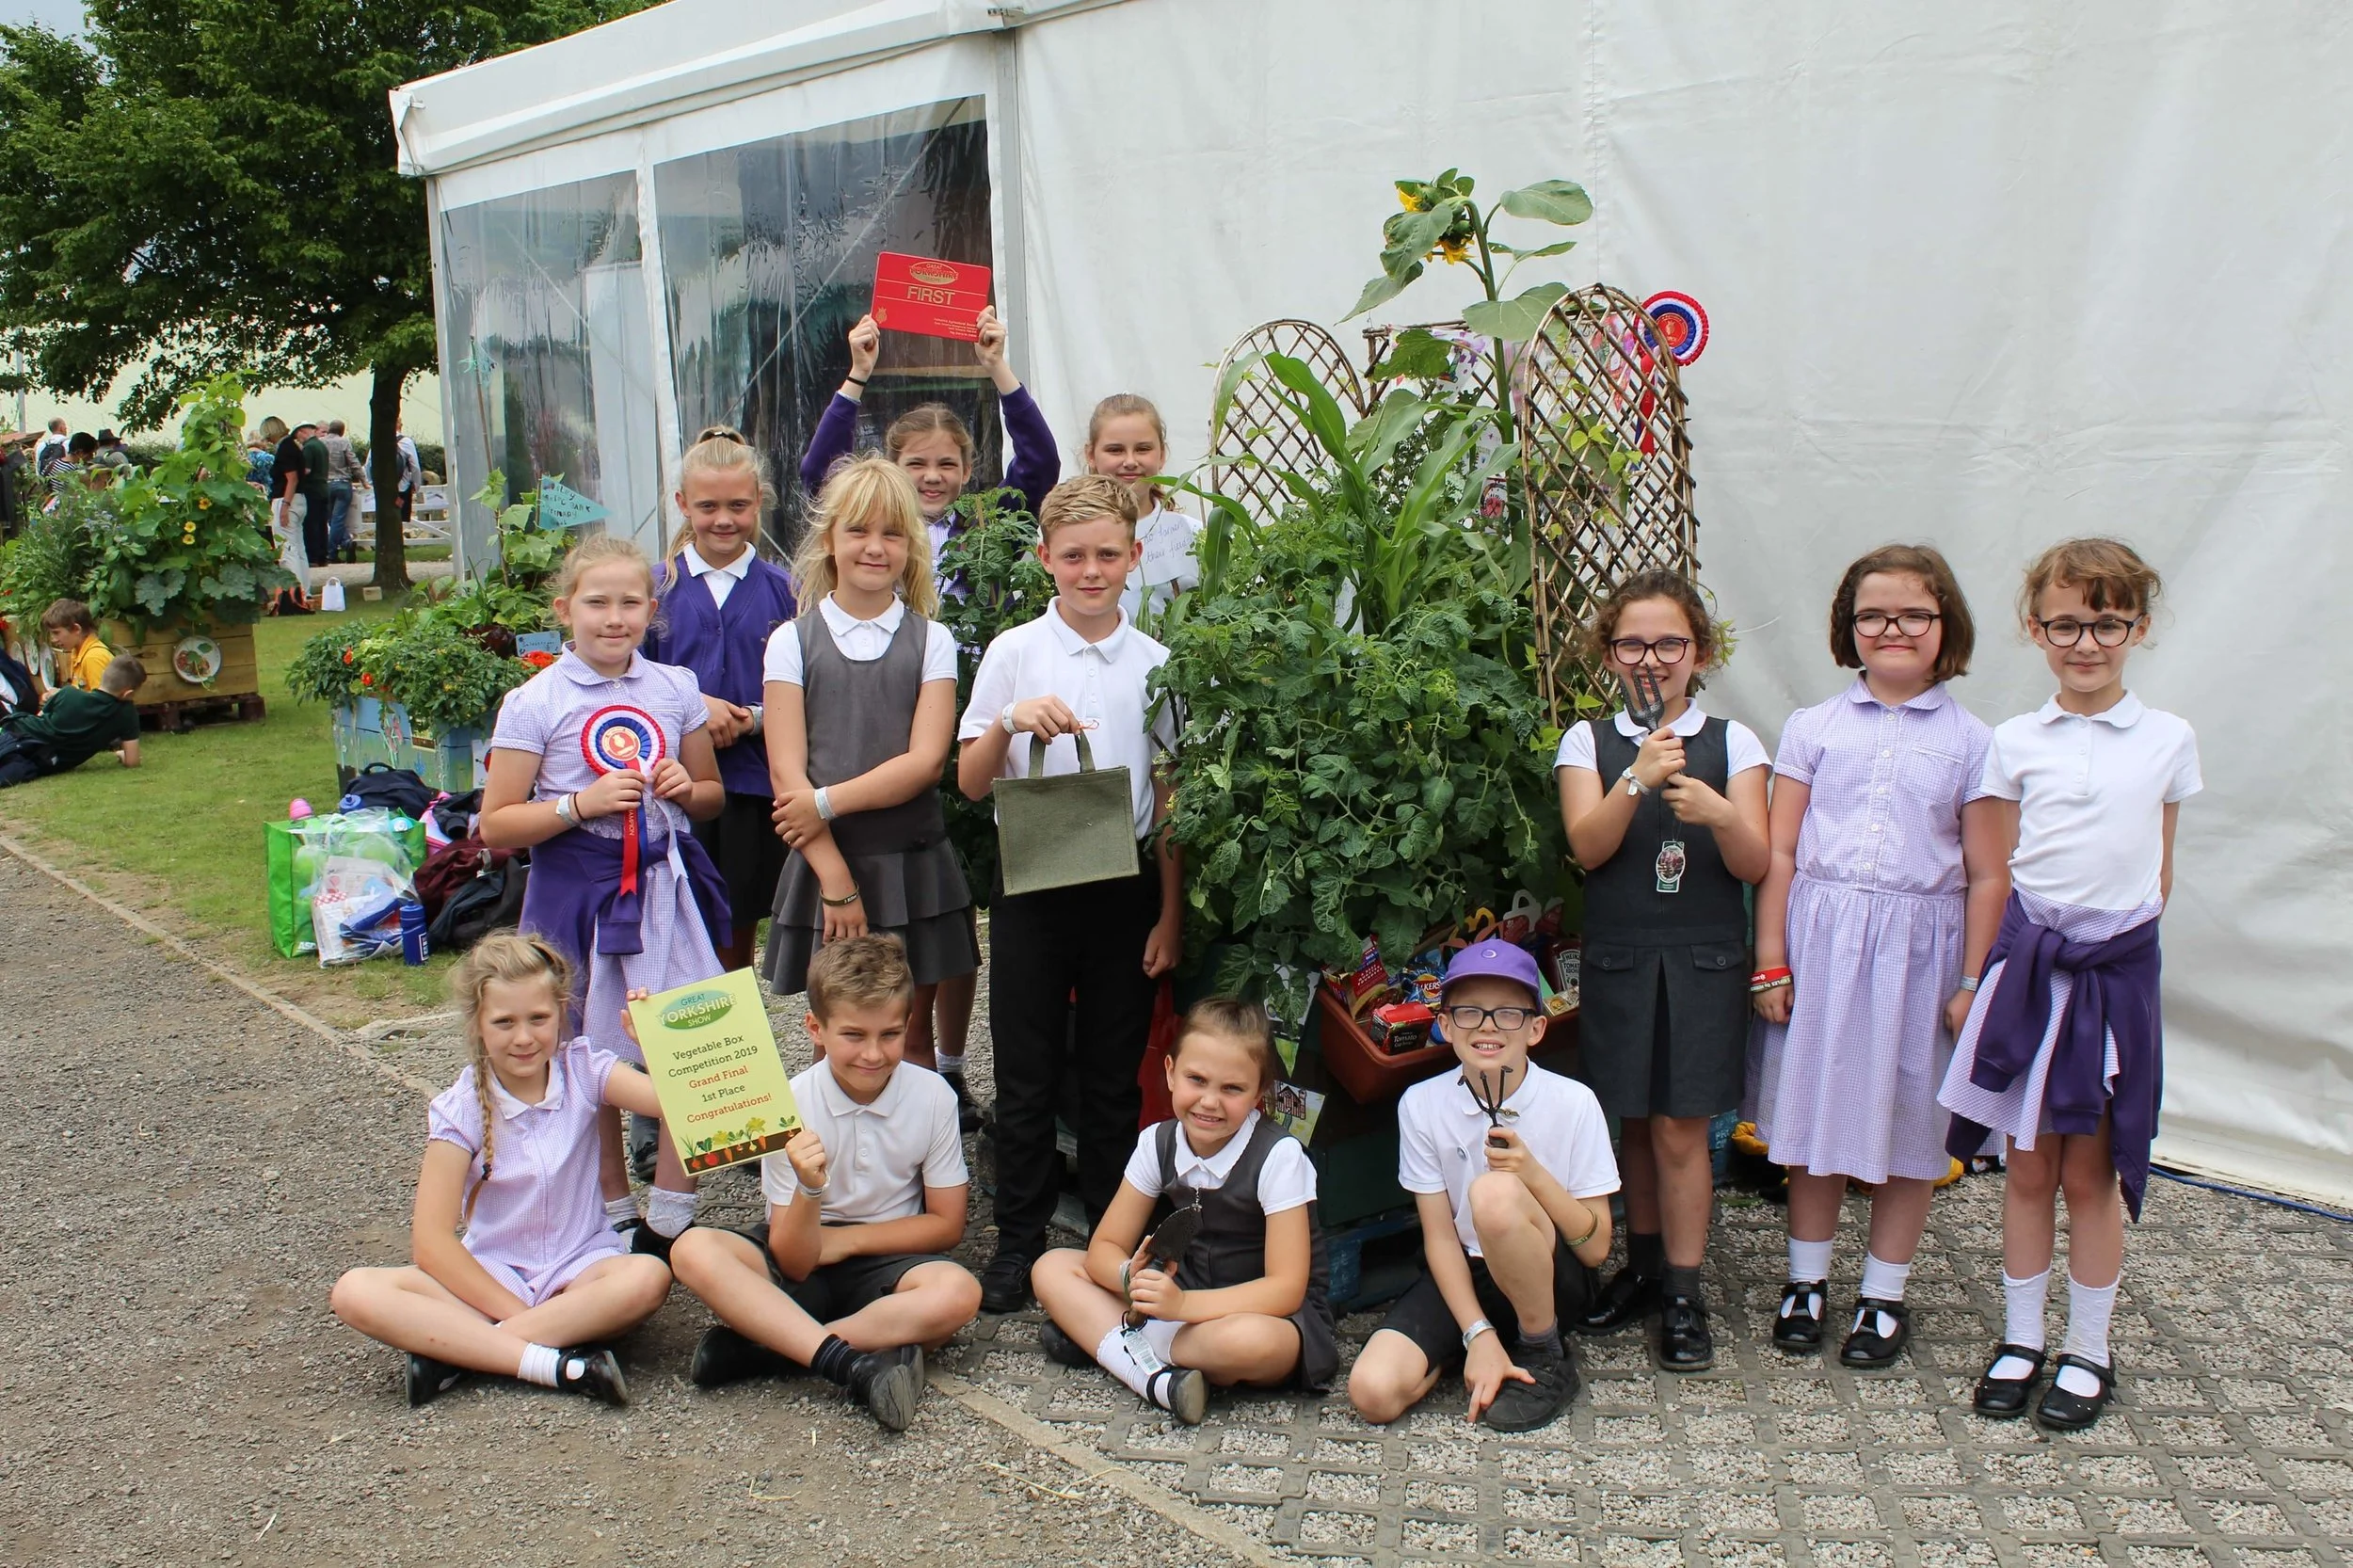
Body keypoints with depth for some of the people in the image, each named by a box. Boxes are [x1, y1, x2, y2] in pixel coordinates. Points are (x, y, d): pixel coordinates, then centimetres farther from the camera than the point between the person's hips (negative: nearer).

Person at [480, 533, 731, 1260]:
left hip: (665, 886, 2)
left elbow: (713, 796, 17)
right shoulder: (534, 703, -5)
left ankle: (670, 1217, 12)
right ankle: (613, 1216, 27)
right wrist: (581, 803, -17)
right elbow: (495, 825, -4)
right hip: (578, 892, -2)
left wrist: (685, 790, -5)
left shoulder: (675, 689, 5)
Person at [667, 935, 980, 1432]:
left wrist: (843, 1239, -8)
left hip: (888, 1260, 0)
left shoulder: (932, 1097, -10)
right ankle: (850, 1361, -36)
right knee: (694, 1250, -28)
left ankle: (763, 1346, -25)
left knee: (958, 1292, -33)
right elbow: (794, 1263, -14)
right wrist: (809, 1189, -34)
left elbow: (947, 1225, -2)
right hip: (804, 1260, 0)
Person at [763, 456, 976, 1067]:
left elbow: (925, 761, -7)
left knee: (910, 1039, 9)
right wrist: (836, 879, -12)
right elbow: (787, 771, -5)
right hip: (824, 863, 0)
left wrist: (827, 801, -15)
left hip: (913, 868, 1)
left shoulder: (932, 642, 4)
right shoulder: (793, 642, 2)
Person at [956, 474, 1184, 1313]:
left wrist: (1169, 913, 4)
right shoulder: (1013, 653, 0)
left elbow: (1169, 798, 7)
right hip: (1033, 884, -1)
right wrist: (1009, 723, -20)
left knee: (1115, 1073, 10)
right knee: (1026, 1075, 7)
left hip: (1124, 887, 1)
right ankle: (1018, 1243, 20)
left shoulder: (1155, 664, 3)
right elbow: (969, 782, 0)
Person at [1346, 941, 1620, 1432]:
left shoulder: (1573, 1103, -13)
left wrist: (1534, 1175, -28)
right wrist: (1479, 1334, -18)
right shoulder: (1421, 1105, -8)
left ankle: (1546, 1358, -11)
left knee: (1494, 1193, -35)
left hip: (1551, 1280, -3)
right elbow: (1440, 1236, -6)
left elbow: (1596, 1247, -12)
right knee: (1373, 1392, -23)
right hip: (1461, 1274, 3)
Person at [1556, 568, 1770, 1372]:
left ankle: (1683, 1293, 10)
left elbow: (1756, 865, -5)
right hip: (1619, 957, 1)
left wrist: (1718, 812, -25)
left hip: (1704, 959, -1)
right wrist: (1637, 779, -25)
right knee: (1635, 1119, 10)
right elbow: (1588, 847, -10)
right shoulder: (1589, 741, 3)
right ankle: (1643, 1266, 28)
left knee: (1680, 1126, -1)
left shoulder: (1731, 742, 2)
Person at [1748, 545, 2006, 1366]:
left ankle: (1884, 1294, 24)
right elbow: (1779, 852, 2)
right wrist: (1770, 961, -2)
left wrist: (1972, 983, -4)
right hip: (1819, 938, 1)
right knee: (1813, 1109, 9)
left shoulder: (1971, 742, 2)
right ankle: (1807, 1278, 26)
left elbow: (1986, 875, 1)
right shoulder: (1812, 728, 3)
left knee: (1907, 1117, 8)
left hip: (1918, 946, 0)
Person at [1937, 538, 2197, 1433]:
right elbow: (1998, 870, 5)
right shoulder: (2015, 743, 2)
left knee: (2092, 1173, 7)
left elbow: (2159, 873, 10)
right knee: (2028, 1166, 9)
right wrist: (1985, 975, 1)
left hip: (2117, 970, -1)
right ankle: (2020, 1340, 23)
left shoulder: (2169, 741, 1)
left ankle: (2089, 1352, 22)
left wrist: (2123, 938, 9)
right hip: (2029, 961, 1)